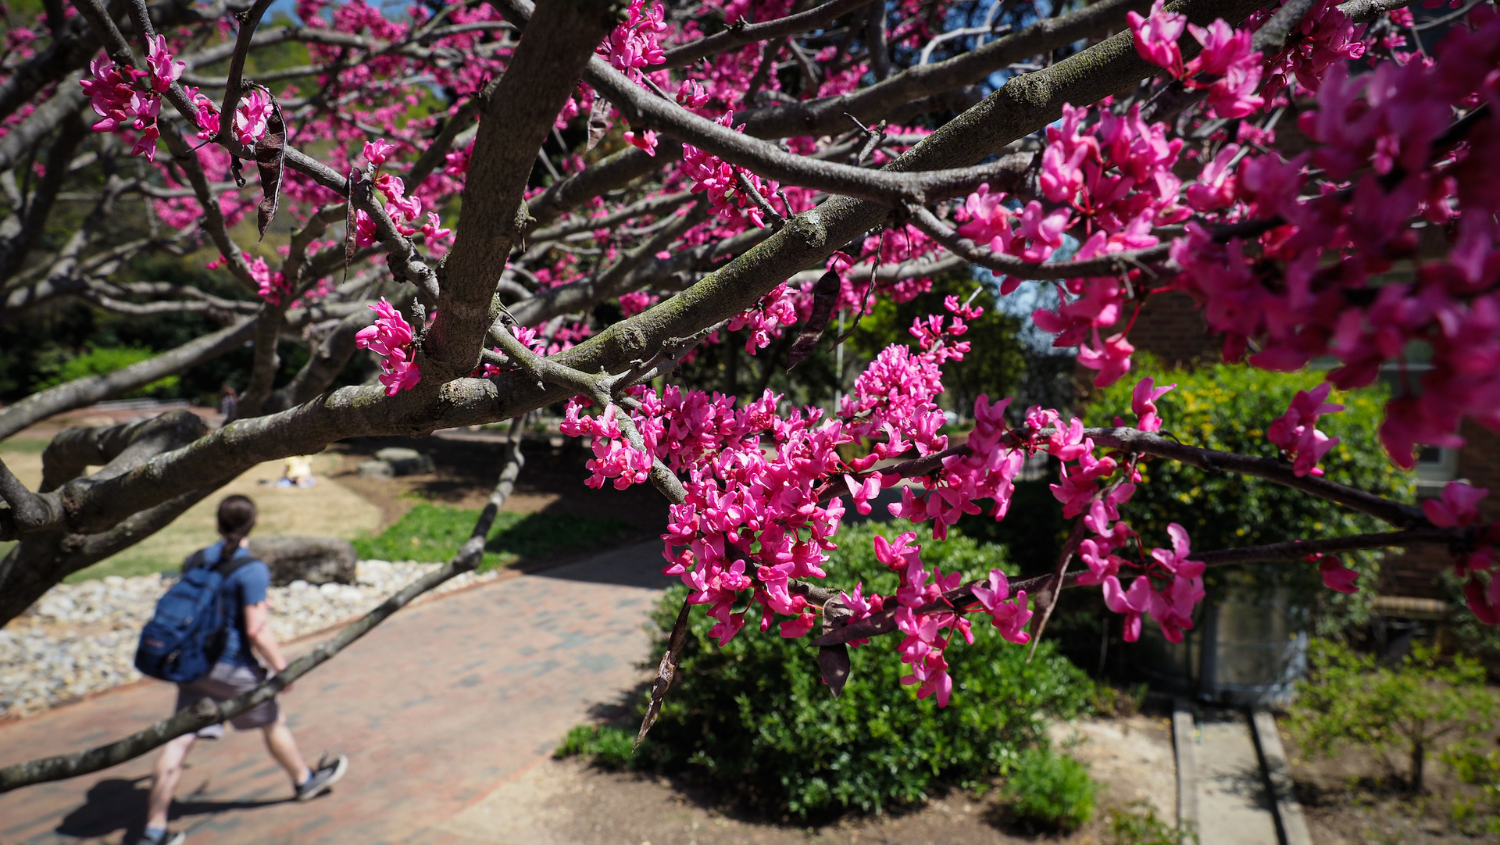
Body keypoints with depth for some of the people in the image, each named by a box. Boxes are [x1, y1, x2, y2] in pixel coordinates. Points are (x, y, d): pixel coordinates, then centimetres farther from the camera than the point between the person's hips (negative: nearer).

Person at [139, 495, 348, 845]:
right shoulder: (252, 569, -20)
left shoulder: (202, 558, 3)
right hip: (232, 667, -6)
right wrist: (281, 667, -10)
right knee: (274, 722, 16)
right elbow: (256, 630, -20)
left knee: (180, 740, 6)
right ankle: (305, 780, 37)